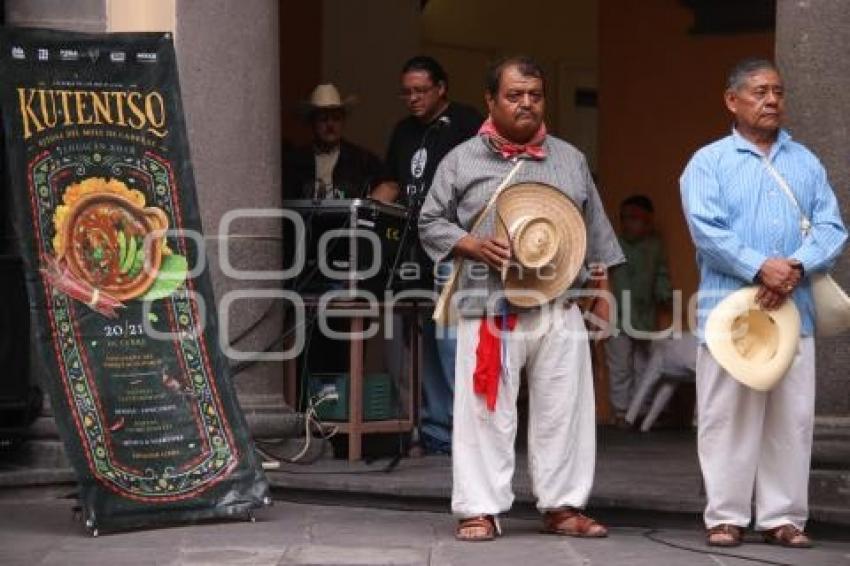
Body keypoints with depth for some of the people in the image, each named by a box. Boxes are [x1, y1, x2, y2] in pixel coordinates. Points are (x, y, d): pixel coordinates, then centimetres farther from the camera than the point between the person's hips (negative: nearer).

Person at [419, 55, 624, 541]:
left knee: (564, 411, 4)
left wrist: (602, 291, 13)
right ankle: (481, 509, 5)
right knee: (487, 411, -3)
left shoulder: (570, 159, 14)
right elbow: (432, 223, 7)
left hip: (561, 307, 3)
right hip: (490, 306, -3)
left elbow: (596, 230, 18)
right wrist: (473, 245, -11)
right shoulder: (463, 160, 5)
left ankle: (563, 506, 14)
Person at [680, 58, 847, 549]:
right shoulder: (709, 163, 4)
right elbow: (707, 229, -10)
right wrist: (761, 267, -21)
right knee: (728, 417, 0)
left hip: (795, 311, 3)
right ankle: (726, 516, 6)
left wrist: (797, 268, -14)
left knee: (792, 419, 4)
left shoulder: (806, 163, 15)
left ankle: (784, 516, 11)